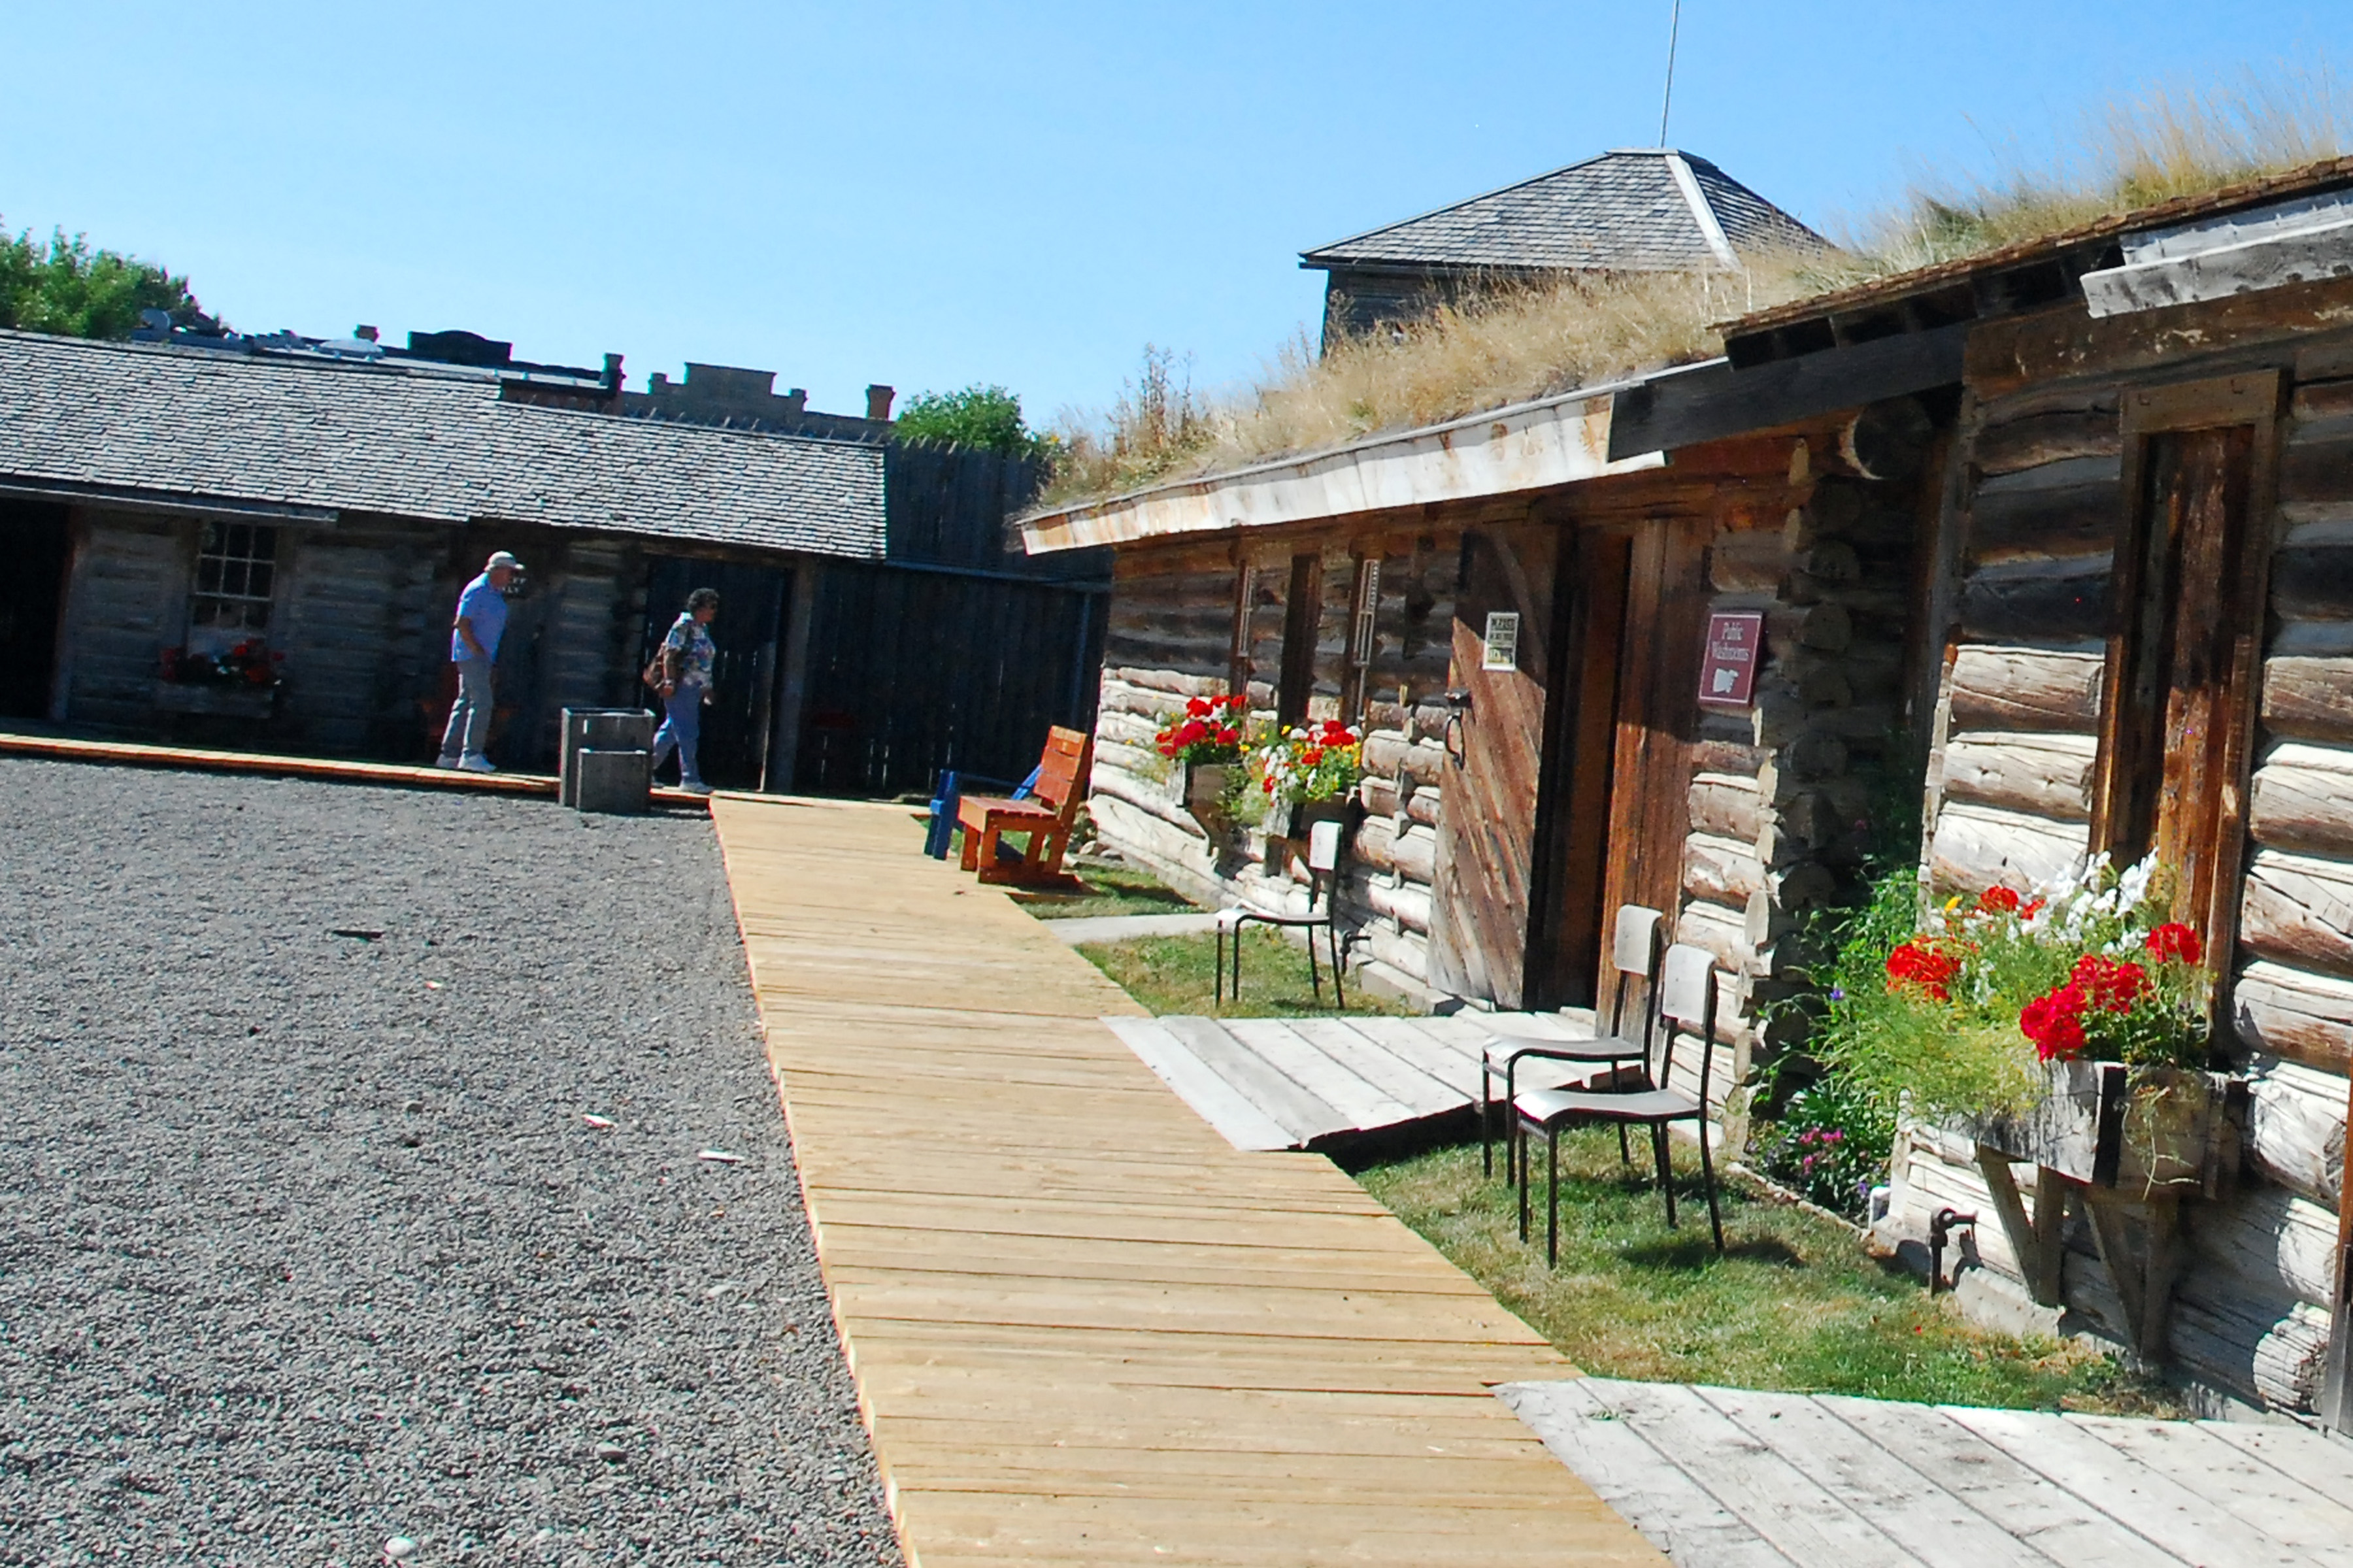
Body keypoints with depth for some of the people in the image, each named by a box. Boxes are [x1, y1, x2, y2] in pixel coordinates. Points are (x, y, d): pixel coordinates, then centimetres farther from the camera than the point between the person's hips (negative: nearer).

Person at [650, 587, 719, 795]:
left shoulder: (703, 629, 16)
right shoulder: (683, 626, -10)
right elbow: (669, 654, -14)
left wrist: (707, 687, 20)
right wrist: (669, 682, -20)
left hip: (694, 690, 9)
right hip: (680, 688, -9)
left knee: (670, 731, 12)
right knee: (687, 734, -7)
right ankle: (690, 779, -4)